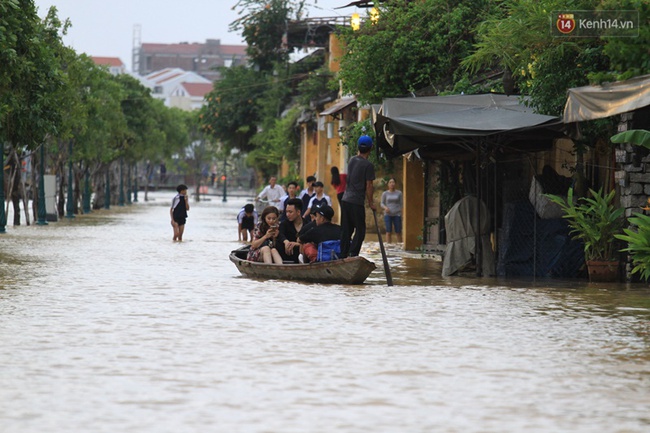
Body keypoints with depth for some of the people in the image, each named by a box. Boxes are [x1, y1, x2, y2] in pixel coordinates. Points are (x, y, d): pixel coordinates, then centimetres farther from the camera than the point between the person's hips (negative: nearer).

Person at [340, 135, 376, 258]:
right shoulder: (368, 165, -10)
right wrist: (371, 203, -1)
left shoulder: (352, 160, 10)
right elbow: (369, 186, -9)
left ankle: (343, 256, 9)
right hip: (357, 202, -7)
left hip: (345, 200, 7)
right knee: (360, 230, -1)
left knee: (346, 230, 10)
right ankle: (353, 255, -13)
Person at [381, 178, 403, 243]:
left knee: (398, 232, -2)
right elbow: (382, 204, 4)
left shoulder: (399, 193, 4)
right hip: (388, 215, 0)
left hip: (397, 215, 0)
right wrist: (385, 208, -17)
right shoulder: (385, 193, 4)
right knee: (389, 232, -7)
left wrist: (402, 214, 0)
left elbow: (401, 204, 6)